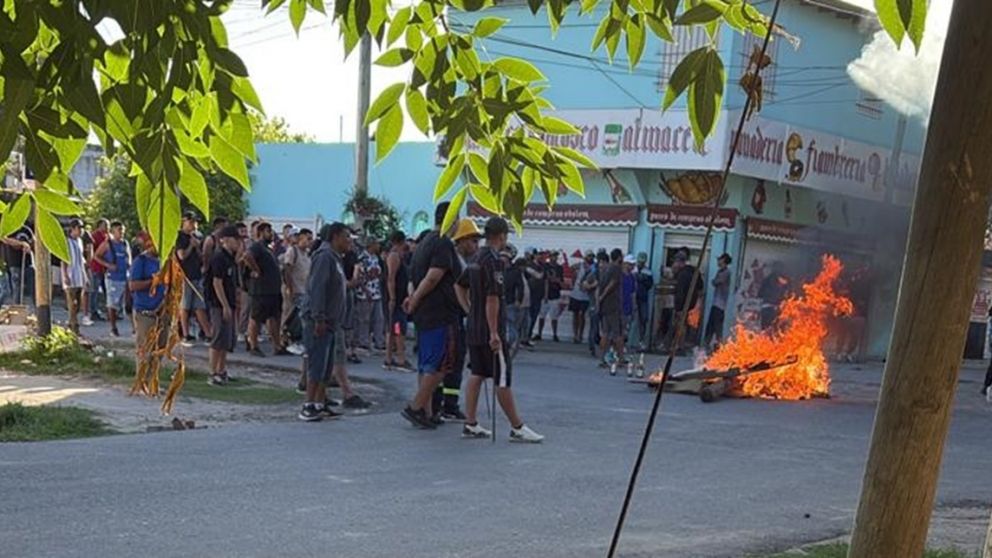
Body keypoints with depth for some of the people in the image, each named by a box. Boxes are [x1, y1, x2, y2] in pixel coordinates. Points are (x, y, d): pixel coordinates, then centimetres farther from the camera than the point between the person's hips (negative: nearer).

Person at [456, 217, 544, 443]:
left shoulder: (476, 260, 12)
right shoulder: (494, 261, -17)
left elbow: (460, 286, 23)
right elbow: (492, 299, -22)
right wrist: (494, 333, -21)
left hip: (474, 329, 9)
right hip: (489, 330, -9)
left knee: (476, 375, 11)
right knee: (503, 379, -3)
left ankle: (471, 424, 13)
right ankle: (517, 428, 2)